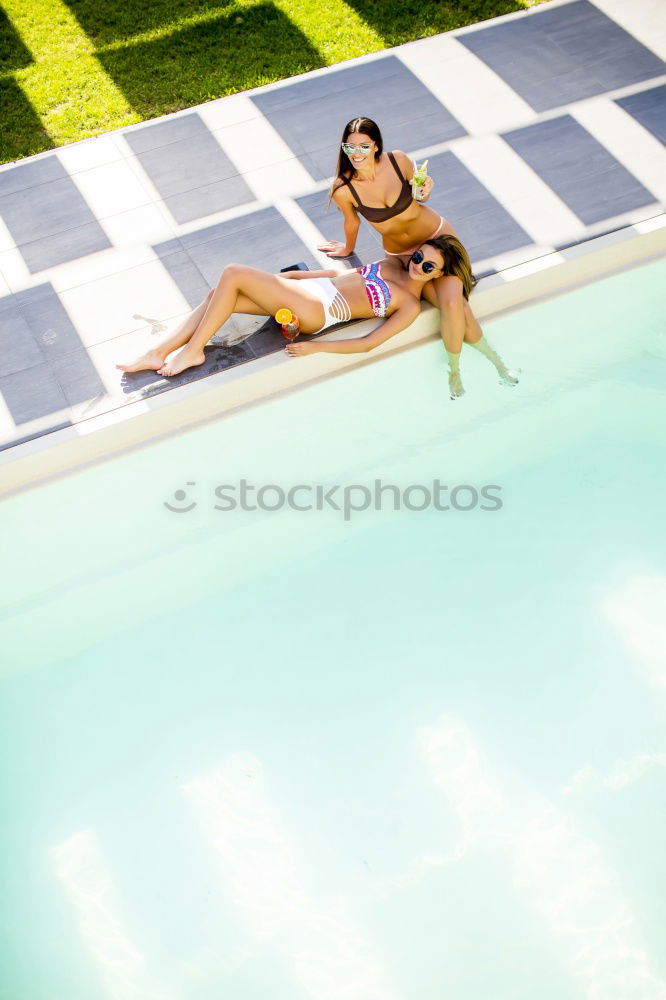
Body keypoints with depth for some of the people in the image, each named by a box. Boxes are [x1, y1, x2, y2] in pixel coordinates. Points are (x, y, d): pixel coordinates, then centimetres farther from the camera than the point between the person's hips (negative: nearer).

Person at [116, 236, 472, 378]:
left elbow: (369, 343, -13)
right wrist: (289, 275, 20)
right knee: (219, 294, -7)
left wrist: (317, 347, -19)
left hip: (315, 311, -8)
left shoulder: (411, 306, -5)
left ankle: (193, 350, -11)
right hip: (311, 287, 8)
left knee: (234, 273, -20)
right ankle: (159, 353, -4)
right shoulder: (393, 263, 16)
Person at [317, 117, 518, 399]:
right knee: (456, 308, -20)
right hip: (402, 254, 0)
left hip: (438, 236, 0)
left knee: (452, 304, -23)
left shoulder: (398, 160, -17)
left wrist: (425, 191, -20)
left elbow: (419, 195, 2)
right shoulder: (343, 190, -20)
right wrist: (348, 248, 19)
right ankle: (492, 357, 7)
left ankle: (454, 371, 3)